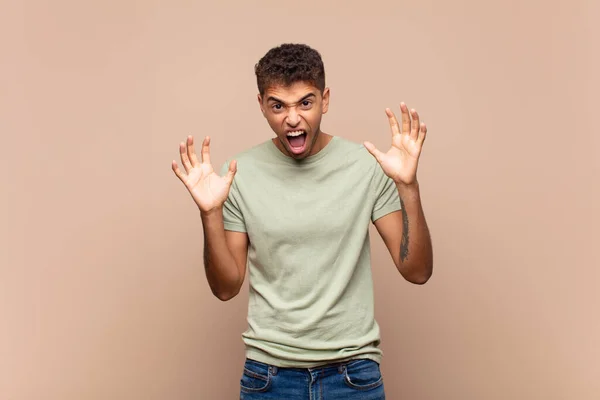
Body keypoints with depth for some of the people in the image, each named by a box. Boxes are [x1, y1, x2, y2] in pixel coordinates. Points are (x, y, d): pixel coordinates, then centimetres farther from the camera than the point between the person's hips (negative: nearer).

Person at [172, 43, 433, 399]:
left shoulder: (367, 165, -8)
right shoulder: (240, 173, -6)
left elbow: (417, 271, -9)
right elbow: (227, 288, -2)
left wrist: (408, 186, -21)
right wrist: (210, 213, -17)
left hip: (353, 370, 0)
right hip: (269, 371, 1)